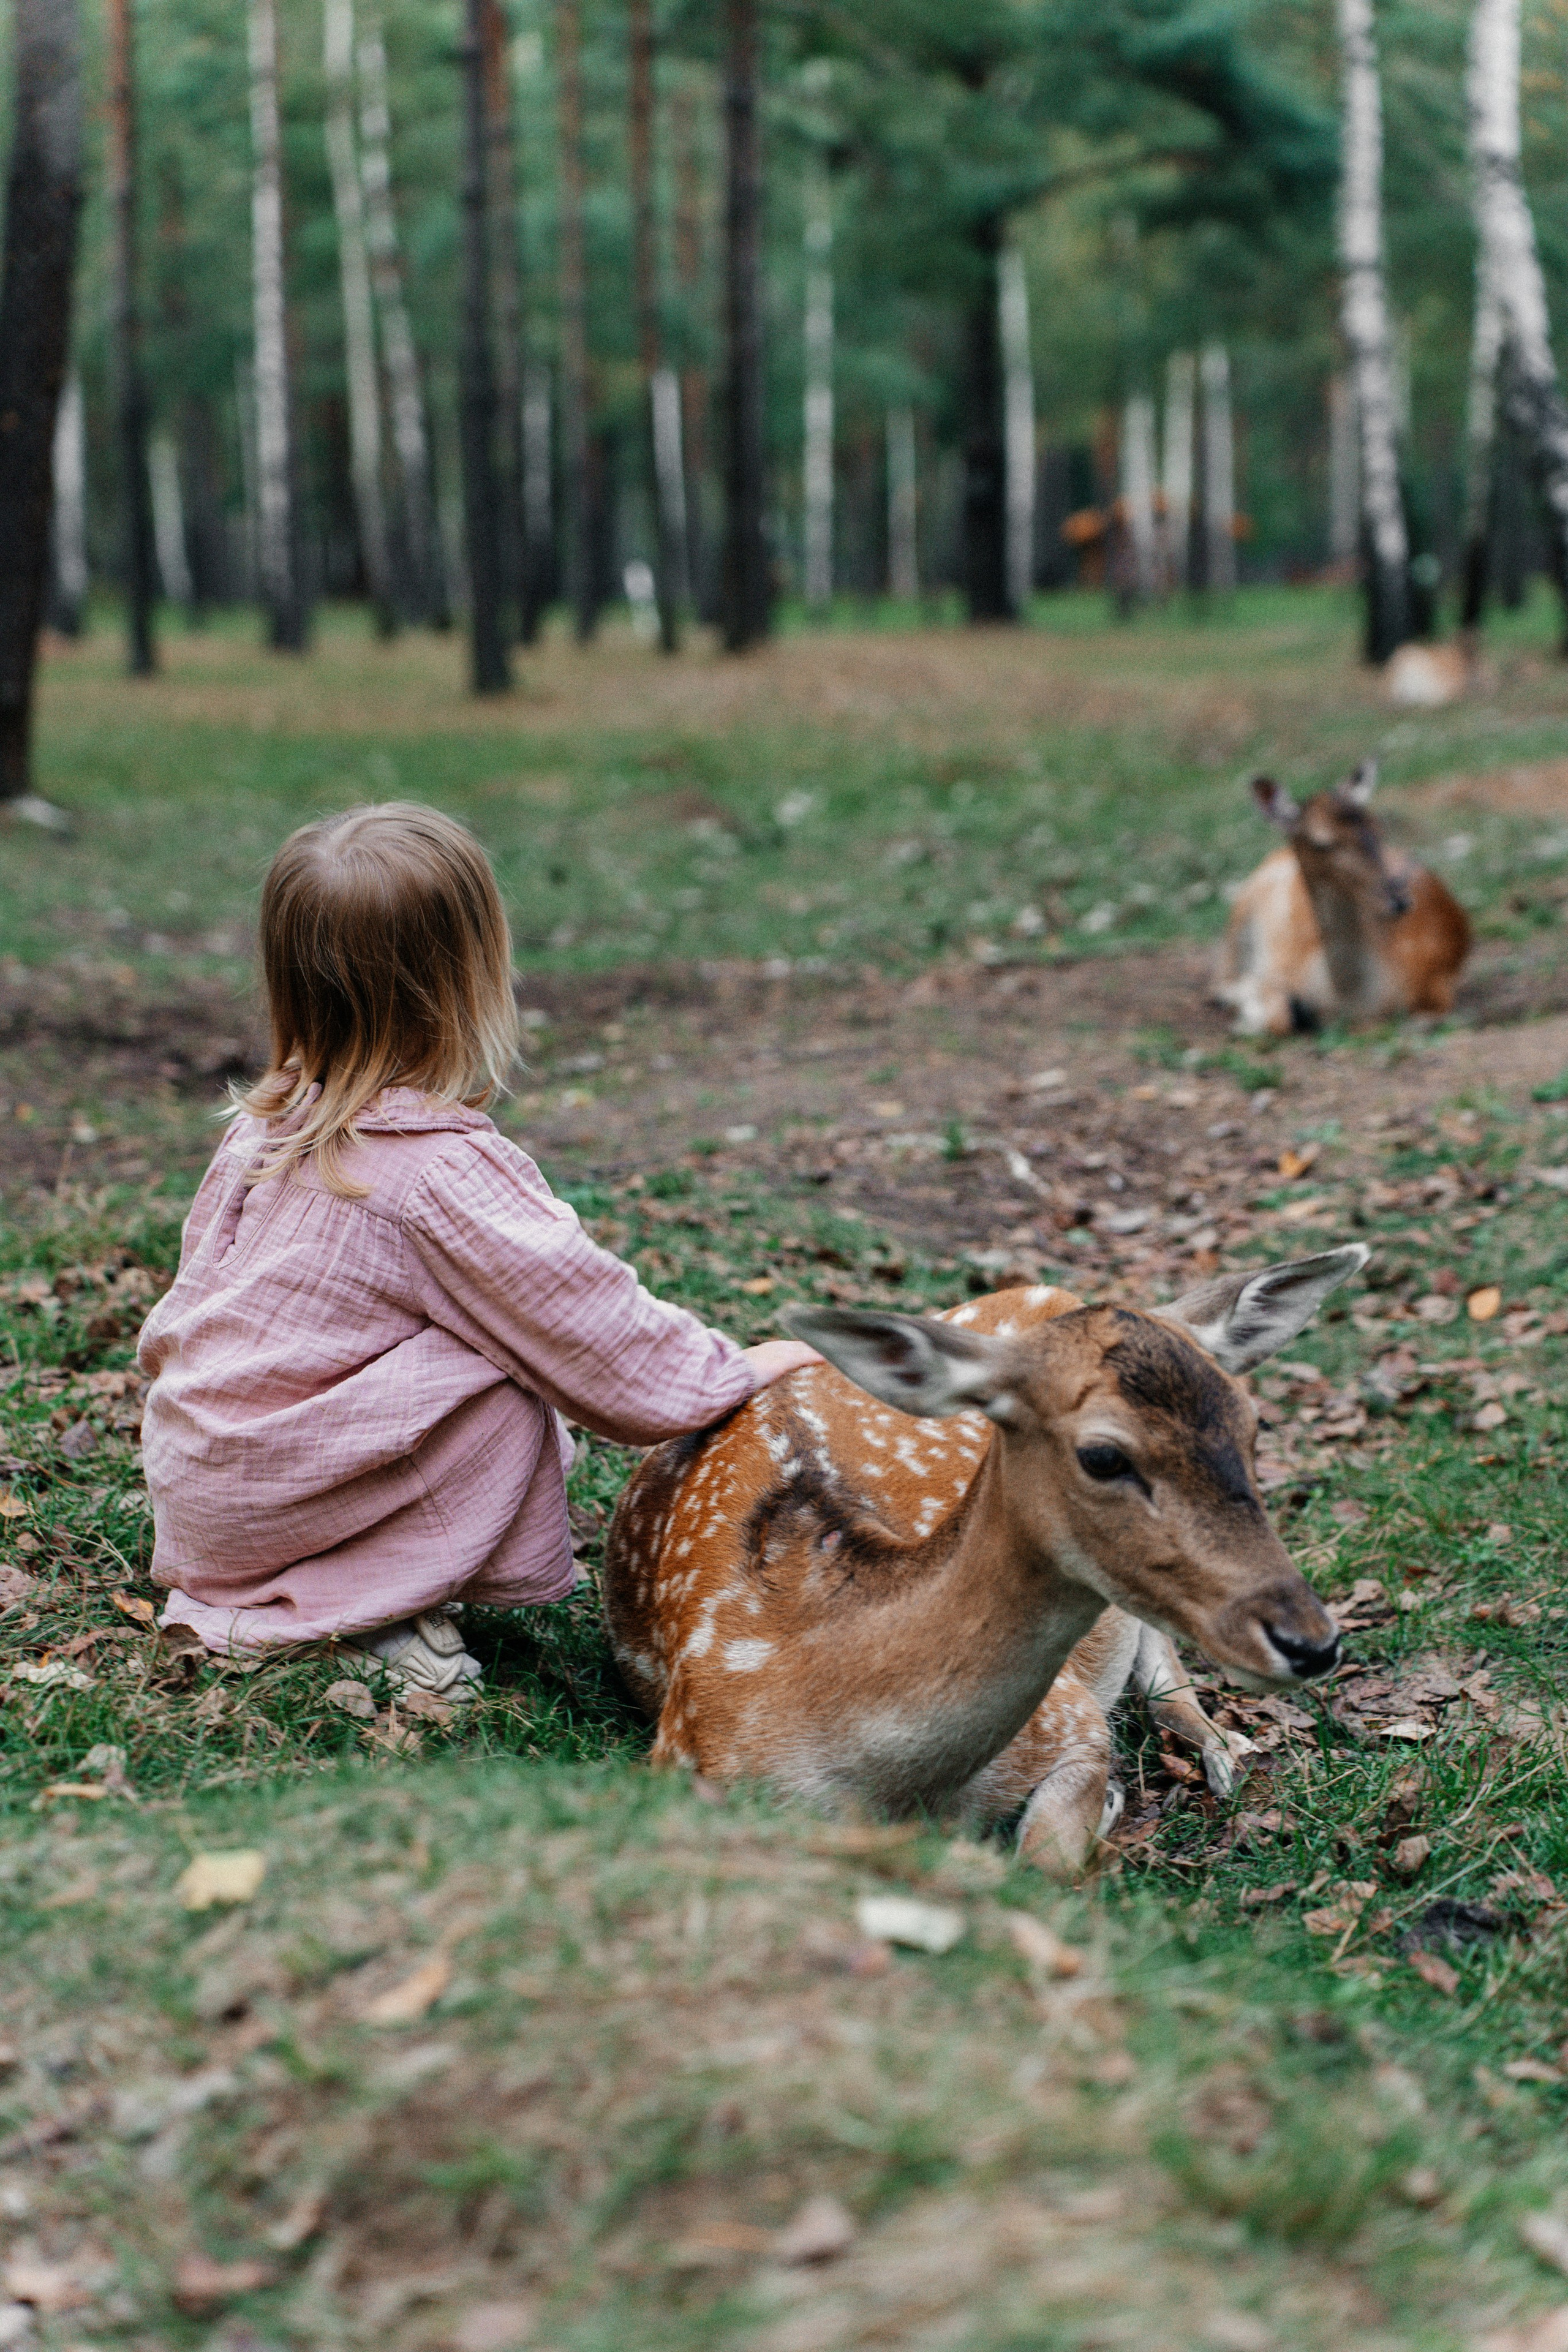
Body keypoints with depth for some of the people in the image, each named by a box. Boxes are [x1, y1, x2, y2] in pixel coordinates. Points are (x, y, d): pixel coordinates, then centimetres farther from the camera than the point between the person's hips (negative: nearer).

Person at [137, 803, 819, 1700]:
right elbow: (594, 1325, -17)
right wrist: (743, 1369, -4)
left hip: (186, 1472, 8)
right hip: (260, 1510, -8)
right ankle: (381, 1603, -6)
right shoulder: (446, 1171, -23)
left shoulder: (268, 1115, 2)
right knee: (511, 1385, -13)